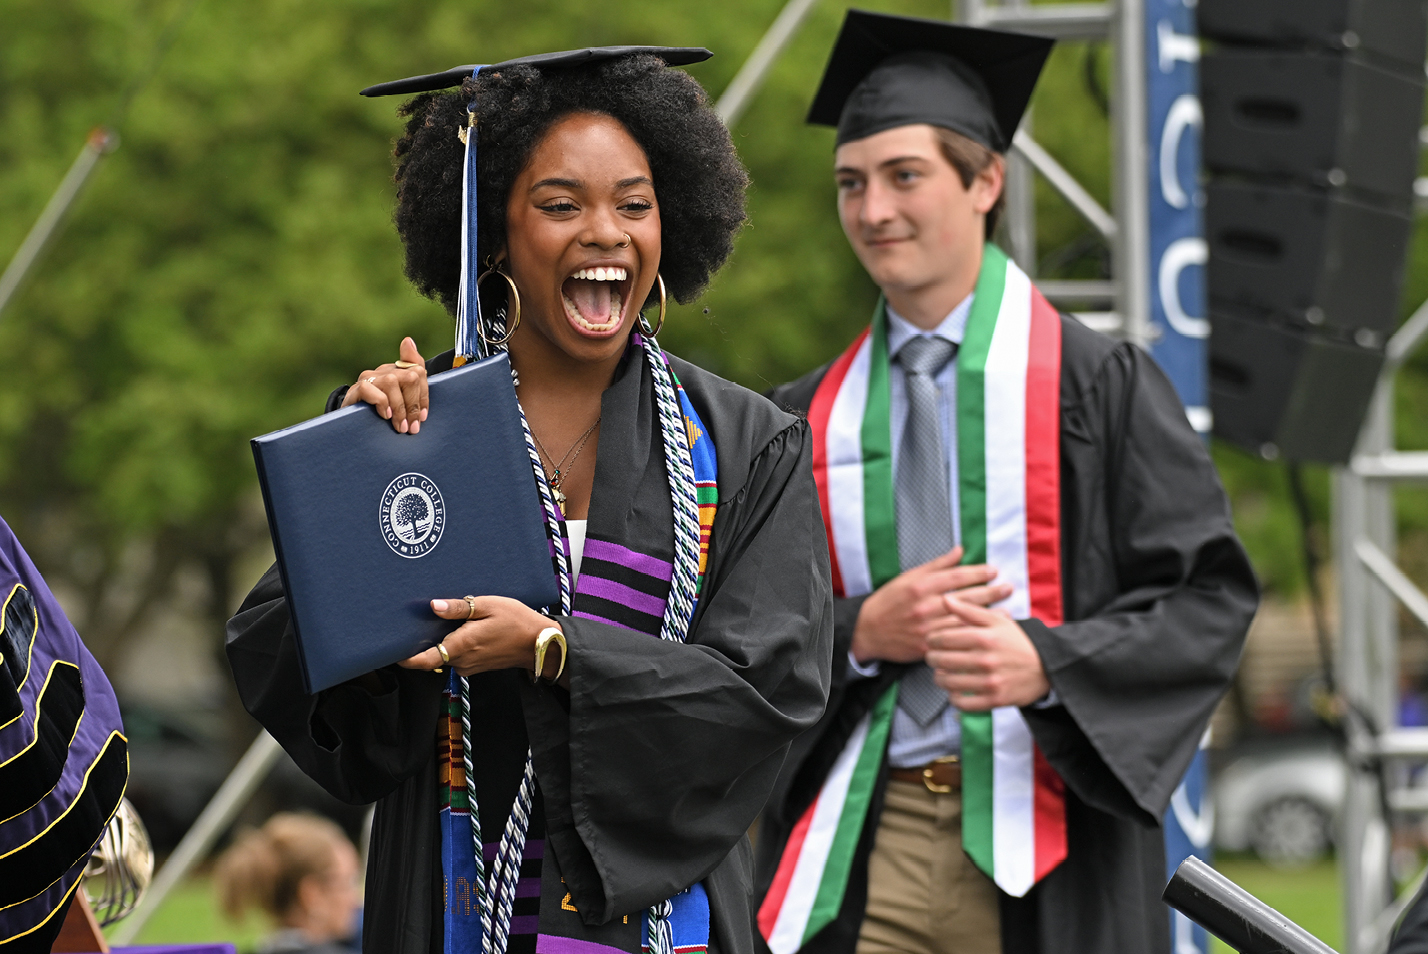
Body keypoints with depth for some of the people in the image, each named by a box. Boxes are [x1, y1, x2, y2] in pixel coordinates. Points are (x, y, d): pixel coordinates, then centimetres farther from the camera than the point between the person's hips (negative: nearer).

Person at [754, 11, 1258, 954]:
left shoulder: (1101, 385, 1)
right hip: (858, 844, 2)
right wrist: (860, 634, -9)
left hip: (1044, 841, -2)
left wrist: (1047, 663, -19)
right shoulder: (808, 418, 11)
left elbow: (1211, 595, -4)